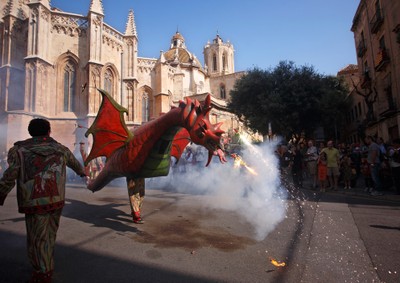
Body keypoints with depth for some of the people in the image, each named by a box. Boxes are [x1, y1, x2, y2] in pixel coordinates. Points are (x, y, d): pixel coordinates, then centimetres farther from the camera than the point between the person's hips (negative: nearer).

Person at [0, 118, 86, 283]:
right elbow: (75, 163, 28)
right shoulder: (61, 150, 10)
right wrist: (82, 171, 47)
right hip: (57, 200, 4)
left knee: (38, 239, 8)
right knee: (50, 236, 20)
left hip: (35, 202, -4)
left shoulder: (19, 150, 0)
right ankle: (47, 268, 35)